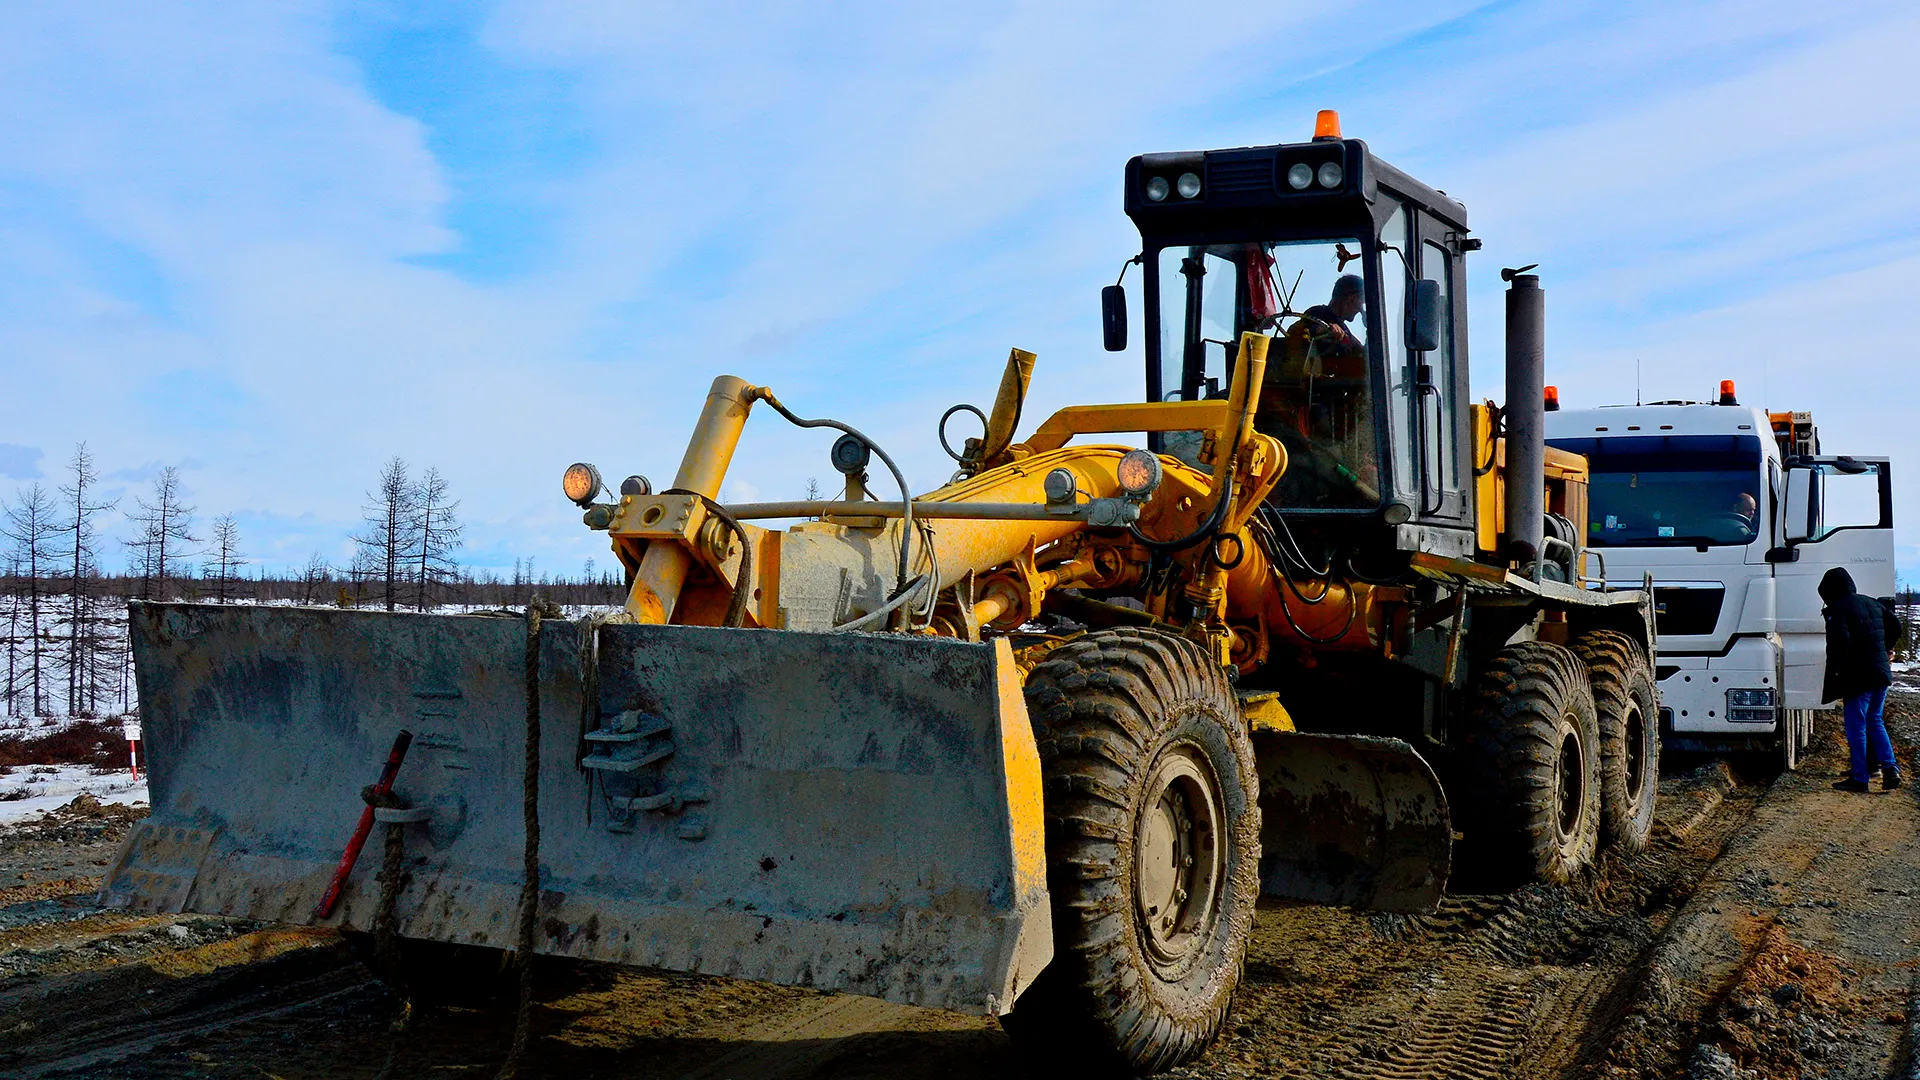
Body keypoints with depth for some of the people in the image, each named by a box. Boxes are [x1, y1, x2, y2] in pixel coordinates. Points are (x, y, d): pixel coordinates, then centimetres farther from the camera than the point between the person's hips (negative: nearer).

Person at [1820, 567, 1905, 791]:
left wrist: (1834, 672, -16)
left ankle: (1859, 778, 2)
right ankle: (1890, 767, 5)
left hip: (1857, 676, -7)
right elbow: (1897, 627, 21)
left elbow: (1841, 641, -23)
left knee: (1856, 727, 0)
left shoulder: (1838, 609, -11)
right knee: (1875, 722, 18)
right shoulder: (1872, 603, 13)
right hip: (1881, 673, 8)